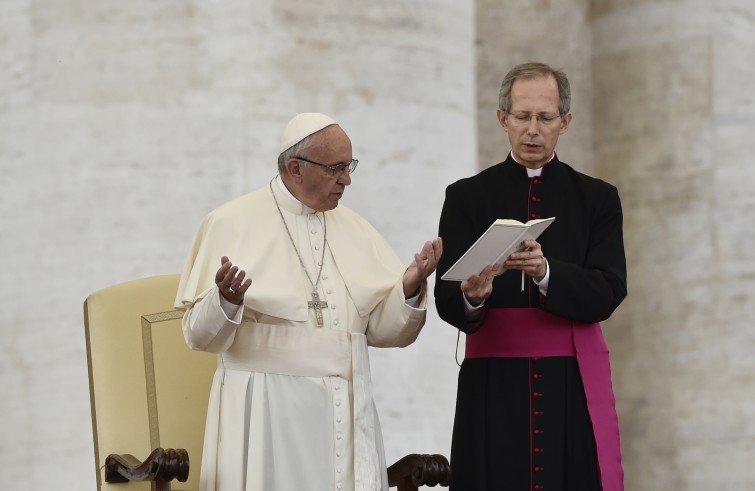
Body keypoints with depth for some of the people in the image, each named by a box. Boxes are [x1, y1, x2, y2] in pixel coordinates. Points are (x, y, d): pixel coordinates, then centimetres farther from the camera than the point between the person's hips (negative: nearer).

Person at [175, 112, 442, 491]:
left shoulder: (354, 229, 11)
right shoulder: (231, 225, -3)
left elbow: (383, 329, 8)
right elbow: (200, 335, -6)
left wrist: (410, 286, -9)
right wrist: (226, 301, -26)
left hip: (346, 413, 4)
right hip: (266, 414, -4)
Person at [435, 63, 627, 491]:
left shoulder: (597, 198, 9)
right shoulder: (468, 197, 8)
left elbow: (607, 293, -5)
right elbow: (446, 299, -2)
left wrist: (545, 272, -22)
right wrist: (472, 295, -25)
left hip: (574, 382, 0)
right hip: (495, 384, 0)